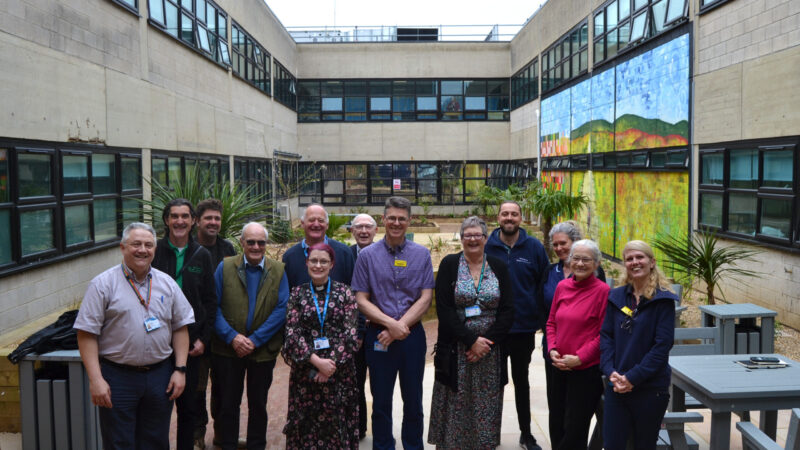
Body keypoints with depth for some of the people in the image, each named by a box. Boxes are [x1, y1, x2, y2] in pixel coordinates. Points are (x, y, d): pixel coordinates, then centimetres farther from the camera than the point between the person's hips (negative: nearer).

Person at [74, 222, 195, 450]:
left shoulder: (167, 283, 6)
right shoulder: (103, 284, -5)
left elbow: (181, 327, 8)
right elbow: (87, 333, -8)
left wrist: (180, 369, 1)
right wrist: (95, 379, -14)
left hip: (160, 376, 4)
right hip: (117, 377, -3)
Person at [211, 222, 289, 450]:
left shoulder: (278, 270, -2)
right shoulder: (225, 267, -1)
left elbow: (281, 309, -7)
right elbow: (214, 306, -4)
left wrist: (255, 340, -14)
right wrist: (232, 337, -15)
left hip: (263, 350, 0)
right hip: (228, 349, 0)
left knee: (258, 405, 13)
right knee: (228, 404, 10)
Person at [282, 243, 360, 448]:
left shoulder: (344, 292, 1)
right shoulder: (297, 293, 3)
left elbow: (350, 332, -4)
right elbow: (292, 332, -4)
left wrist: (332, 362, -14)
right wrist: (317, 361, -14)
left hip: (339, 369, 0)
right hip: (305, 369, 1)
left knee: (336, 420, 5)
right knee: (306, 420, 6)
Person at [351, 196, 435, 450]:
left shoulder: (422, 254, 1)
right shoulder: (367, 255, -2)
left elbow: (426, 298, -2)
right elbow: (360, 300, -4)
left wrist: (401, 326, -14)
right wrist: (391, 323, -15)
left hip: (412, 335, 1)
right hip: (378, 336, -1)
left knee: (413, 400, 13)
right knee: (381, 401, 11)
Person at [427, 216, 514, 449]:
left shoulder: (498, 267, 6)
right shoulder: (449, 264, 0)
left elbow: (508, 310, 1)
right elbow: (444, 309, -8)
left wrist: (488, 341, -10)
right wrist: (471, 340, -13)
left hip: (490, 349, 2)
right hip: (455, 349, -1)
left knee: (486, 404, 6)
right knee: (456, 404, 2)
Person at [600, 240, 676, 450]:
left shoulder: (662, 299, -7)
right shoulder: (616, 297, 7)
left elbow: (663, 344, -12)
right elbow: (605, 336, 4)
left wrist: (633, 377, -15)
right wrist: (610, 371, -10)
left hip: (651, 388, -3)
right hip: (617, 386, 3)